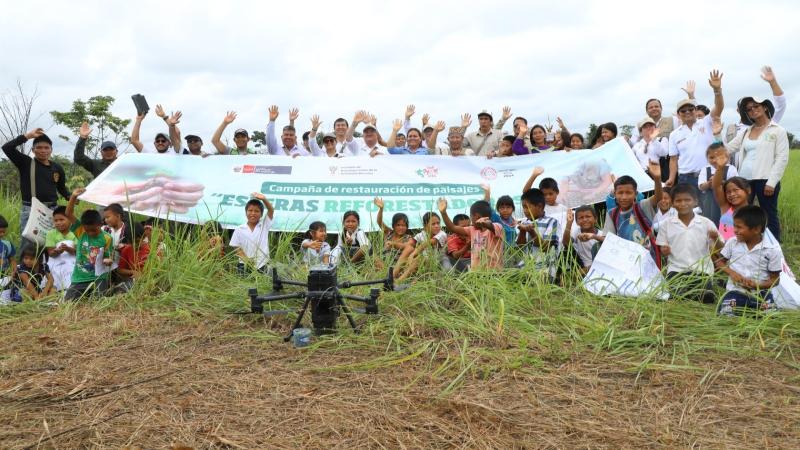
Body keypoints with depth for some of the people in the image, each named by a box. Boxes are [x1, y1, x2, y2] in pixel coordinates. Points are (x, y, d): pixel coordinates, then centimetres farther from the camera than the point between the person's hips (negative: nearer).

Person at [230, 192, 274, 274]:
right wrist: (247, 260, -15)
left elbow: (271, 210, -13)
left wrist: (264, 199, -32)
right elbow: (238, 249, 2)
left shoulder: (264, 225, 2)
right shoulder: (239, 229, 1)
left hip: (261, 266, 0)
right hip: (245, 266, 0)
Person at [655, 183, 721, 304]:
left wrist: (716, 239, -20)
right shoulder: (666, 224, 4)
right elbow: (662, 249, 10)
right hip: (676, 270, 1)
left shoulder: (707, 223, 1)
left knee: (706, 298, -21)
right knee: (676, 297, -22)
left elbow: (718, 250, 2)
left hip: (701, 270, 0)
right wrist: (664, 251, -14)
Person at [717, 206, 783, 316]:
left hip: (761, 292, 0)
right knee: (725, 315, -25)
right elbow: (720, 261, 12)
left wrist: (757, 285, -22)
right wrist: (731, 273, -10)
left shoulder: (773, 249, -8)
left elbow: (775, 279, -2)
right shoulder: (732, 242, -2)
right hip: (736, 291, 0)